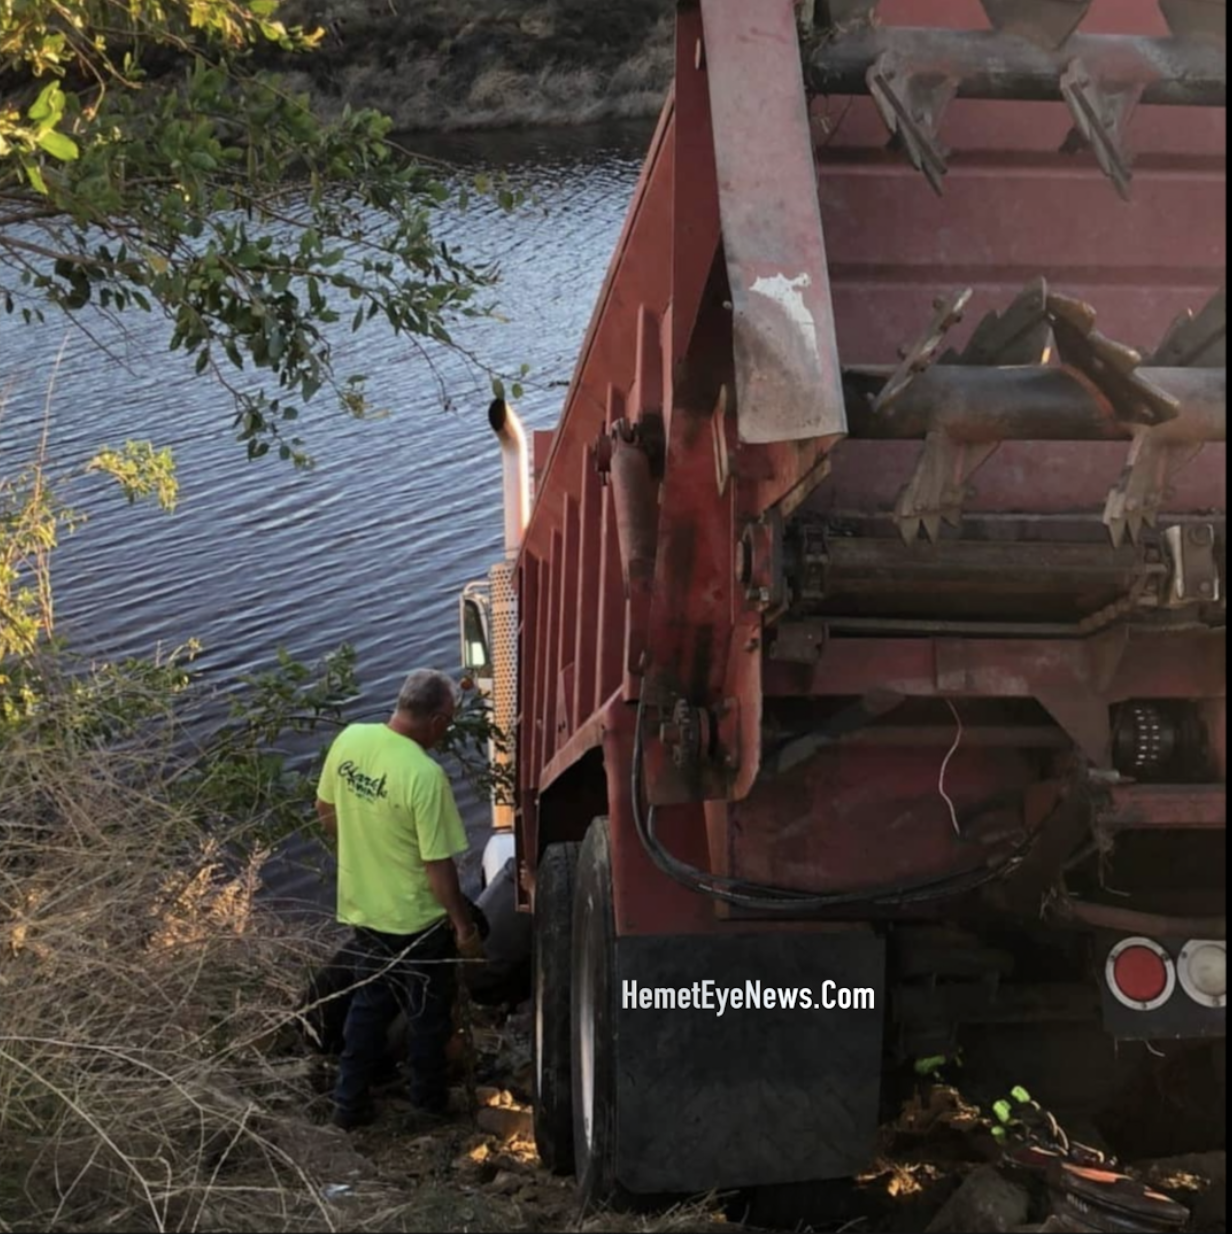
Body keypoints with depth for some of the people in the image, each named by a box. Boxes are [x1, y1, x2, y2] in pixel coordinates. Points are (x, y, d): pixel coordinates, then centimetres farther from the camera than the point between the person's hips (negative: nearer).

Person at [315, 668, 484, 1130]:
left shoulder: (349, 740, -9)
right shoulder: (425, 776, -29)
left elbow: (326, 810, 7)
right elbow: (438, 867, -22)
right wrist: (465, 926, -9)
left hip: (360, 907, 6)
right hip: (415, 921, -6)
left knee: (368, 1005, 23)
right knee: (428, 1013, 17)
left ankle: (349, 1104, 28)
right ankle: (429, 1100, 35)